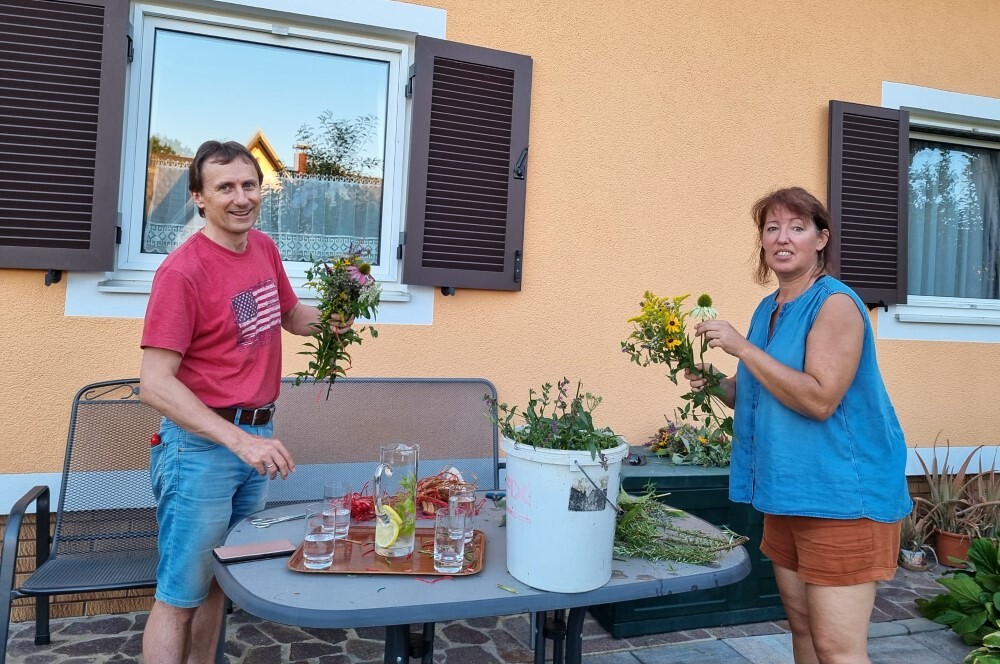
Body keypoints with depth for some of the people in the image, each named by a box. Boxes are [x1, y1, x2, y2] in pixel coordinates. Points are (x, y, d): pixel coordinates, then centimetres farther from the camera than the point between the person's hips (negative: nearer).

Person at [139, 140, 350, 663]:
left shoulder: (264, 249, 4)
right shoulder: (183, 271, -17)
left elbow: (292, 316, 20)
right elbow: (154, 384, -21)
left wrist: (330, 319, -2)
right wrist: (239, 441, -29)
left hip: (256, 436, 7)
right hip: (202, 445, -7)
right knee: (179, 596, 6)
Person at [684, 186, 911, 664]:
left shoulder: (835, 304, -14)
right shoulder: (768, 309, 11)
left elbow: (819, 400, -24)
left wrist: (741, 347, -22)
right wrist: (715, 384, -1)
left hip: (841, 496, -8)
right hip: (787, 494, 8)